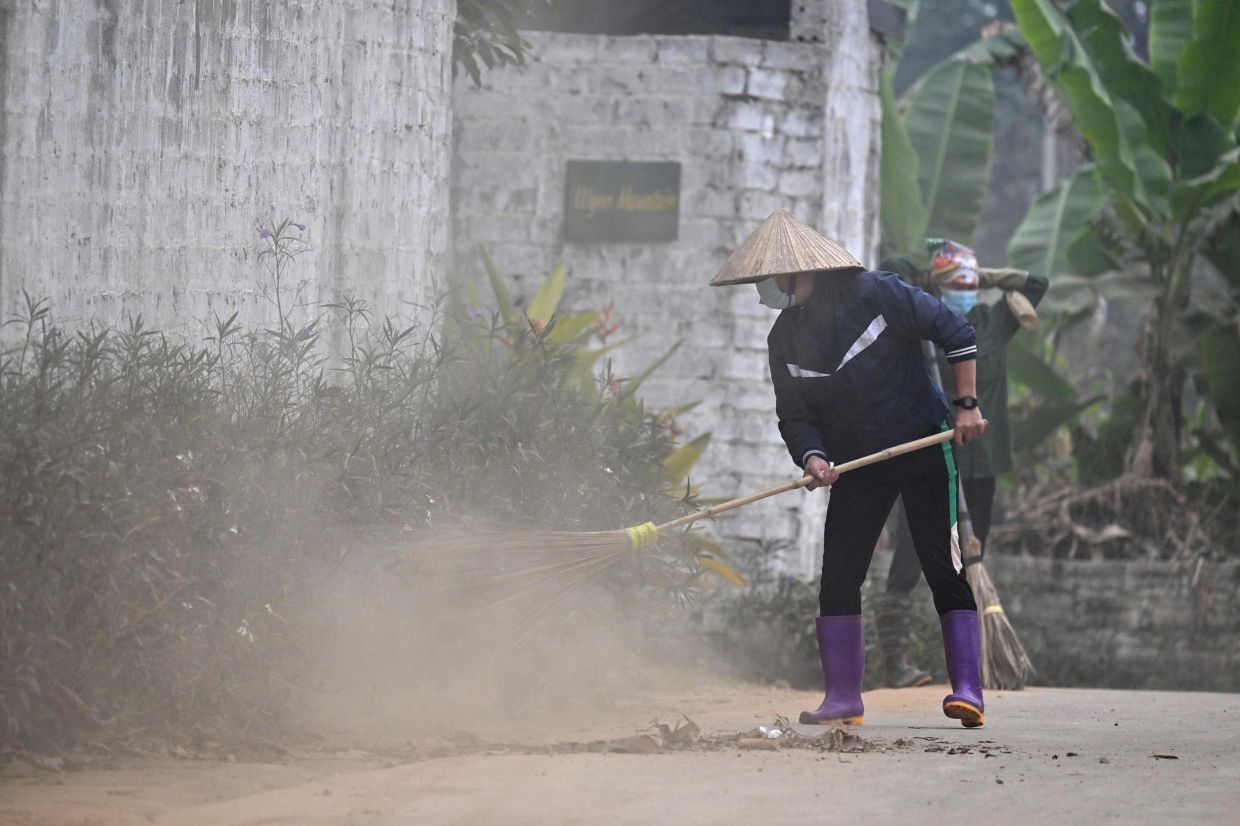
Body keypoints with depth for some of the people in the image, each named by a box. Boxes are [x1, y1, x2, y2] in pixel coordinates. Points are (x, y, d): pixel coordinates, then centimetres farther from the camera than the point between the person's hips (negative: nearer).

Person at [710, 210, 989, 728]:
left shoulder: (874, 294, -14)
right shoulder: (785, 339, 1)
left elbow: (954, 332, -8)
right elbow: (794, 416, 4)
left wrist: (967, 405, -11)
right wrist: (812, 457, -17)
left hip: (923, 445, -5)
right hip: (856, 462, 5)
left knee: (945, 570, -10)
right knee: (838, 577, -2)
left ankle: (968, 690, -11)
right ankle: (843, 697, 4)